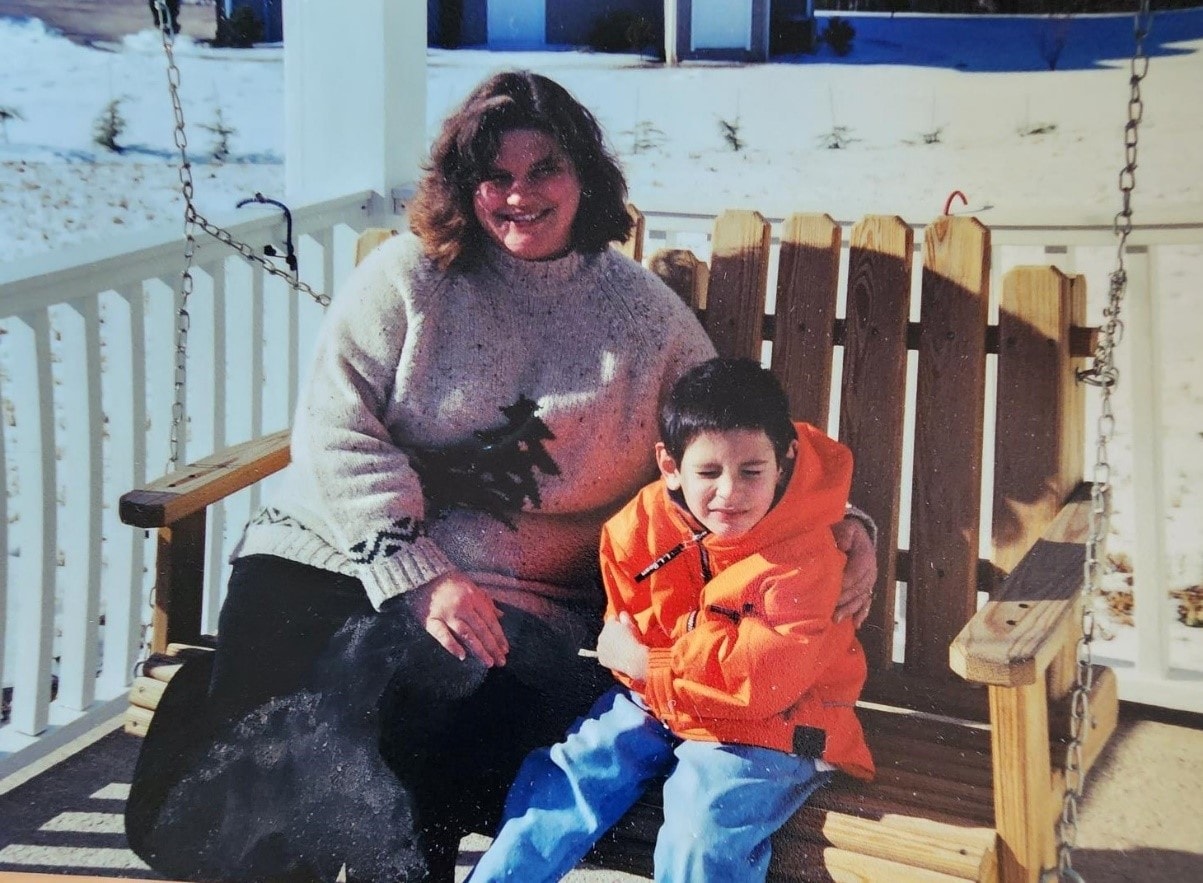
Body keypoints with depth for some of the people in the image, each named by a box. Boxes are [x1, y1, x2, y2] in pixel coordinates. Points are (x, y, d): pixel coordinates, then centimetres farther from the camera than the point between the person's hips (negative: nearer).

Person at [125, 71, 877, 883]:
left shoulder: (646, 315, 8)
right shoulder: (407, 277, 3)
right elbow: (335, 433, -5)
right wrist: (418, 576, -16)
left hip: (513, 601, 0)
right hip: (336, 558, 1)